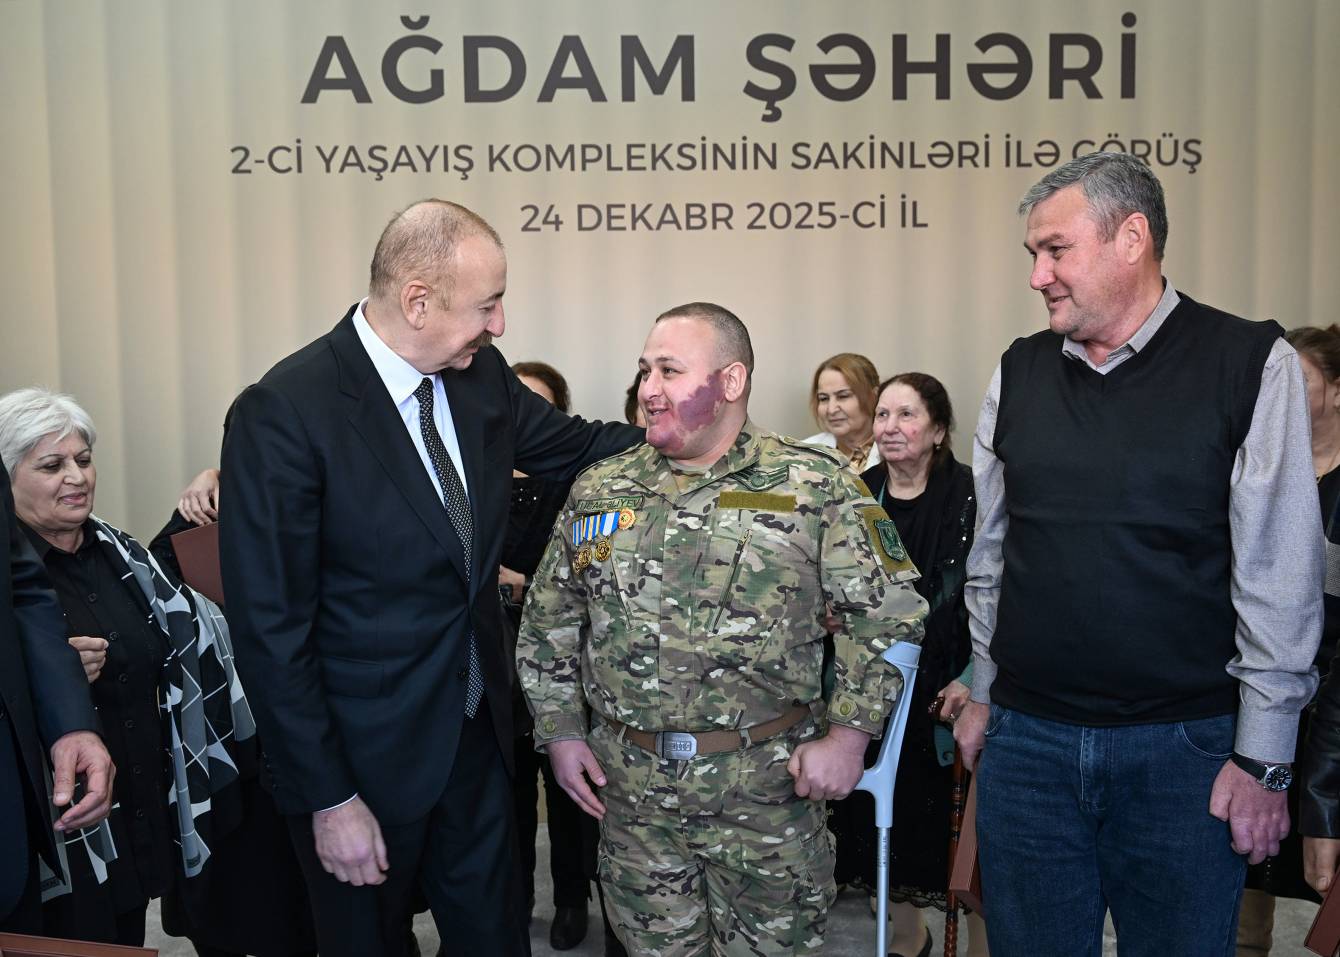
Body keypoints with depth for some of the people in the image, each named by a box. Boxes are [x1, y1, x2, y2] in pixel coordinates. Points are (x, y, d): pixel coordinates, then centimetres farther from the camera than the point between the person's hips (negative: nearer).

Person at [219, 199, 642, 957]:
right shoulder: (285, 412, -22)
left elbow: (576, 444, 15)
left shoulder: (482, 375, -4)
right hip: (367, 752, -5)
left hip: (479, 729, 6)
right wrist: (329, 798, -17)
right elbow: (270, 627, -19)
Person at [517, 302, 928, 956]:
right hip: (629, 786, 3)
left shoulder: (815, 486, -5)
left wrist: (847, 735, -9)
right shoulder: (598, 491, 6)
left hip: (768, 785, -3)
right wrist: (560, 731, 7)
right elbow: (548, 621, 13)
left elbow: (889, 610, -5)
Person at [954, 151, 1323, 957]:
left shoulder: (1250, 364, -6)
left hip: (1184, 747, -3)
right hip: (1026, 739, 3)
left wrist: (1263, 759, -7)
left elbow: (1280, 577, -7)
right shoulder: (1020, 371, 6)